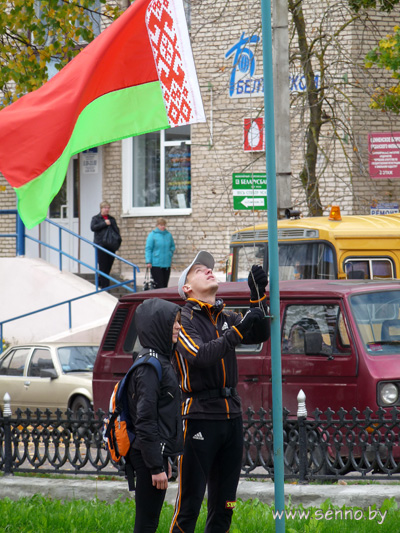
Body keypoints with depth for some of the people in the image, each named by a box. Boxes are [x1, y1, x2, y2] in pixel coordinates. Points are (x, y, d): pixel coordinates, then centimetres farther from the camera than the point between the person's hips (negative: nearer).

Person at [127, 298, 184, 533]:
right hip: (149, 455, -10)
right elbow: (145, 421, -20)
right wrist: (156, 466, -21)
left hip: (158, 452, 10)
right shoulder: (150, 365, -16)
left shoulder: (161, 361, 15)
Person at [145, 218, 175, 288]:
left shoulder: (168, 235, 8)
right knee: (159, 285, -10)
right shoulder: (152, 235, -4)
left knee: (165, 285, 5)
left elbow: (172, 246, 23)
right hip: (156, 264, -5)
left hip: (167, 264, 5)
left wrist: (170, 253, 4)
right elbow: (148, 249, -6)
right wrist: (148, 262, -13)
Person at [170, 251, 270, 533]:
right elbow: (200, 356, -20)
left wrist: (258, 296, -9)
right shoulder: (183, 319, -4)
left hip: (232, 416, 7)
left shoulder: (227, 318, 15)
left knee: (224, 505, 10)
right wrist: (237, 331, -25)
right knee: (190, 503, -8)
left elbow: (260, 335, 2)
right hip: (199, 417, -7)